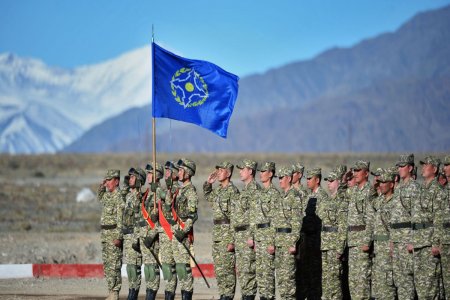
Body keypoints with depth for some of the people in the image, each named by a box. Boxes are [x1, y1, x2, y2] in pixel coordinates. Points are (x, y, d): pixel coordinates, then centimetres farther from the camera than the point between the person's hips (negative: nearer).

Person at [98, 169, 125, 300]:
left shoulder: (119, 196, -13)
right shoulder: (107, 195, 15)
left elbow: (121, 218, -19)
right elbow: (99, 198, 40)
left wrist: (118, 237, -24)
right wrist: (101, 186, 20)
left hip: (114, 234, -10)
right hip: (105, 235, 10)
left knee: (114, 265, -8)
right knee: (107, 264, 11)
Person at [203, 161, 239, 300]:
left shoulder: (233, 191, -12)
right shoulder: (217, 190, 13)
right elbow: (207, 196, 37)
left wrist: (232, 240, -20)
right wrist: (208, 183, 17)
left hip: (227, 232, -9)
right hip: (216, 232, 9)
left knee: (227, 268, -6)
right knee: (218, 268, 10)